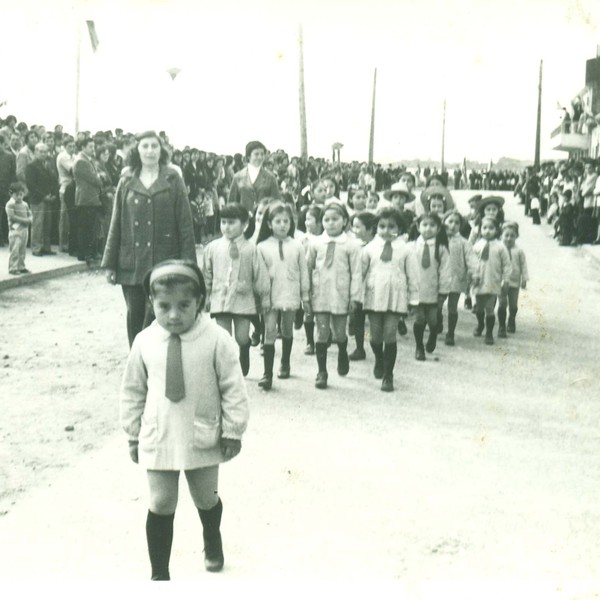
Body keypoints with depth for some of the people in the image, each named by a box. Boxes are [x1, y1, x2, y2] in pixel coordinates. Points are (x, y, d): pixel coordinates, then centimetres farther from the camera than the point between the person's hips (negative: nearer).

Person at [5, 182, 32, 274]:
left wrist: (29, 220, -9)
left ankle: (21, 267, 21)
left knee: (22, 250, 12)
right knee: (14, 250, -7)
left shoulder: (25, 204, 13)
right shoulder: (10, 204, -9)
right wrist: (24, 220, -19)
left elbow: (29, 214, 15)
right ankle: (13, 268, -3)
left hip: (25, 229, 7)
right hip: (15, 229, -7)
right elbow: (12, 216, -17)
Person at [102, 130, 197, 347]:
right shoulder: (127, 181, 9)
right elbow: (116, 223, 9)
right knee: (134, 316, 6)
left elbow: (185, 223, -1)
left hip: (163, 262, -2)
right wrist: (110, 264, 5)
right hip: (131, 262, 3)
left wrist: (187, 263, -7)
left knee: (154, 315, -8)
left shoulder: (172, 180, 2)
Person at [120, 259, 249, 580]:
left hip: (203, 439, 0)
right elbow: (132, 390, 2)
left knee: (206, 497, 20)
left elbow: (233, 388, -10)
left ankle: (212, 542, 52)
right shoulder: (145, 342, -9)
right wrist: (134, 433, 6)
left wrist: (232, 430, -7)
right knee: (161, 505, 3)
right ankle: (159, 573, 19)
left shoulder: (216, 340, -16)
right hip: (158, 440, 1)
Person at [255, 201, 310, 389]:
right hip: (270, 297, -1)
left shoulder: (297, 246, 0)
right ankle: (267, 374, -6)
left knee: (287, 331, 16)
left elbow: (304, 272, 4)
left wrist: (305, 297, 6)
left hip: (290, 296, 2)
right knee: (269, 333, -7)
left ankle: (285, 364, 35)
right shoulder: (262, 247, -3)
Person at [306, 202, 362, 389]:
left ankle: (343, 354, 42)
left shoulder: (351, 245, -6)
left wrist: (354, 297, -6)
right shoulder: (316, 243, 1)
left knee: (339, 334, 8)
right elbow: (308, 268, 7)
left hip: (340, 296, -1)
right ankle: (321, 372, 12)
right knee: (322, 334, 2)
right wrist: (307, 294, 7)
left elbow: (356, 273, -4)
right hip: (320, 296, 1)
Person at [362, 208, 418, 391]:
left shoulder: (404, 249, -1)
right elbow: (361, 271, 5)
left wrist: (413, 300, 3)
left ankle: (388, 375, 9)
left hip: (396, 298, -1)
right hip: (374, 297, 1)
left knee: (390, 336, -4)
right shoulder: (370, 248, 2)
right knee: (375, 336, 7)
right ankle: (379, 360, 39)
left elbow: (412, 276, 3)